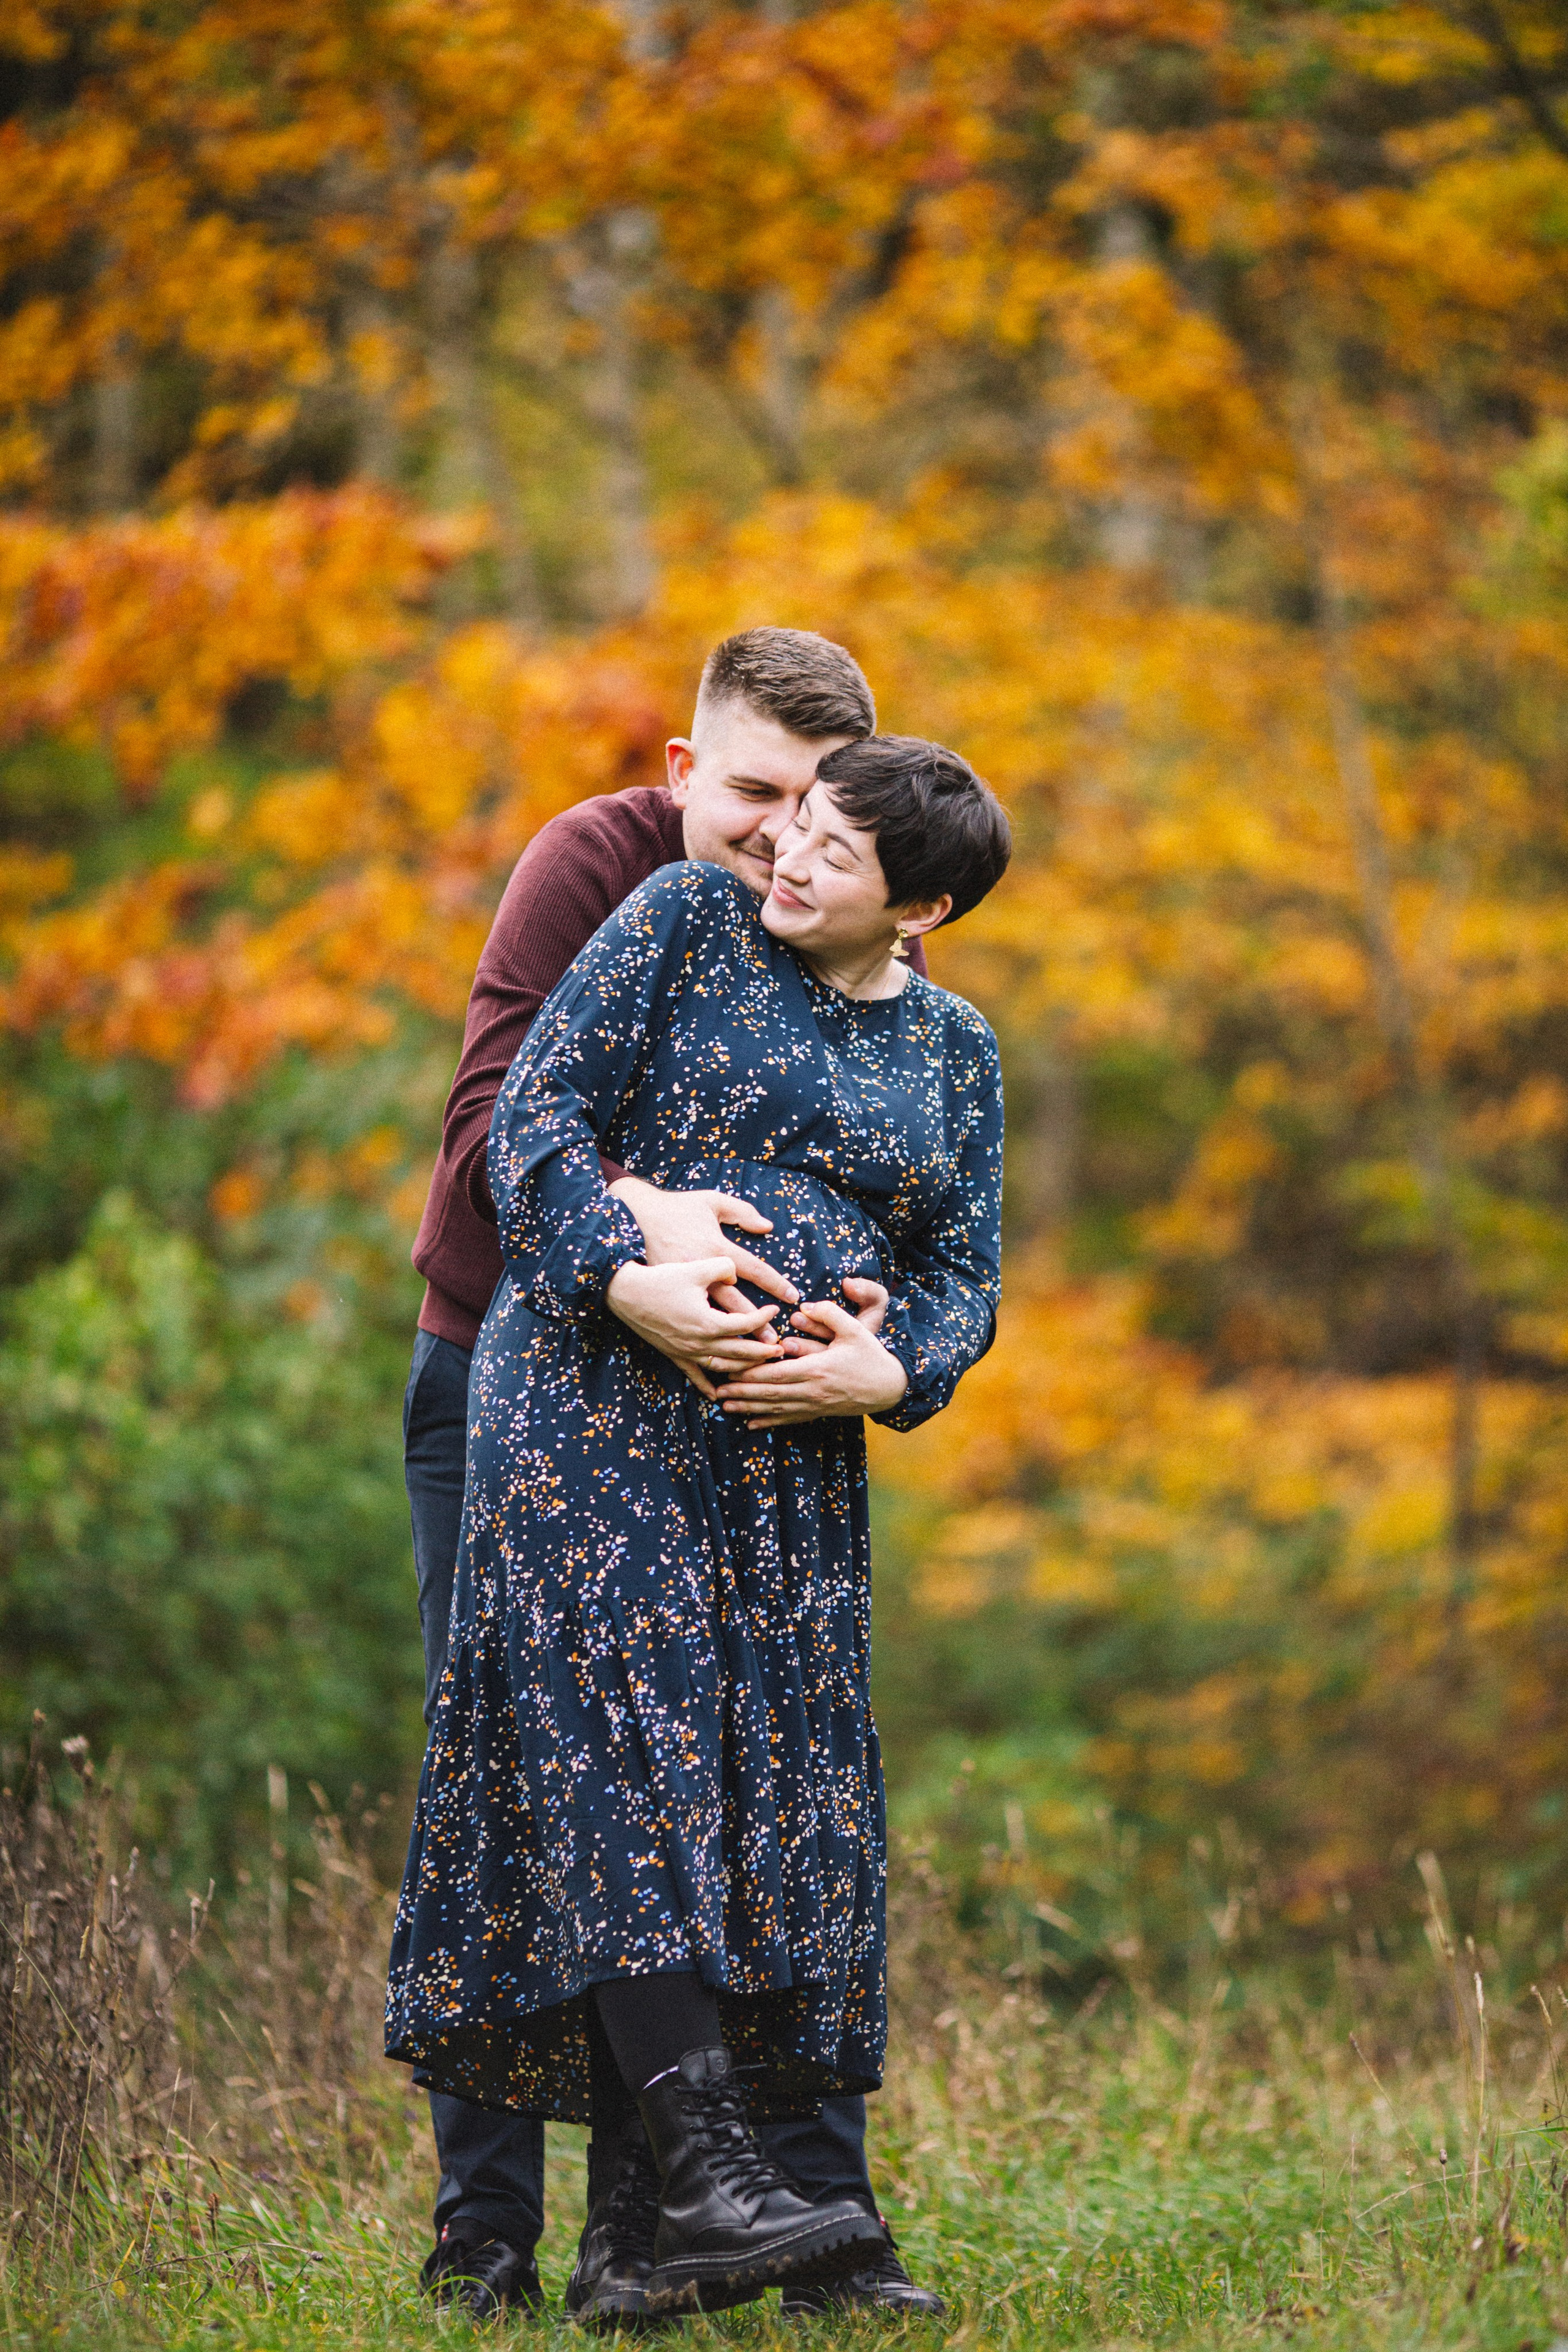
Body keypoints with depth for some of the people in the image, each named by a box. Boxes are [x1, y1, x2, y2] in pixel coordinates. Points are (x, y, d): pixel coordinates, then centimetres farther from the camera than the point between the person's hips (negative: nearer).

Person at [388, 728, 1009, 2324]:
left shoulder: (951, 1053, 14)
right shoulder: (687, 919, 4)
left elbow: (962, 1281, 13)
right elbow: (540, 1113, -2)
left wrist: (884, 1370, -9)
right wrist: (630, 1281, -16)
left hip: (789, 1456, 4)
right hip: (590, 1396, -4)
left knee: (765, 1805, -2)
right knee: (627, 1739, -19)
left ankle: (628, 2236, -1)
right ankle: (700, 2161, -28)